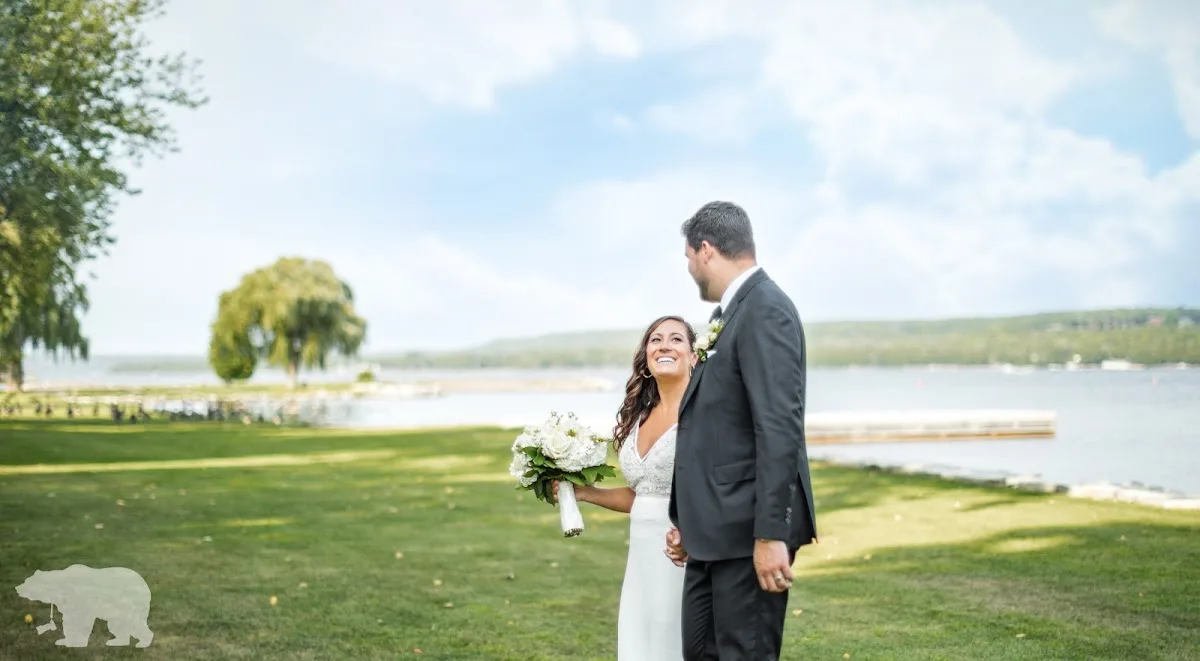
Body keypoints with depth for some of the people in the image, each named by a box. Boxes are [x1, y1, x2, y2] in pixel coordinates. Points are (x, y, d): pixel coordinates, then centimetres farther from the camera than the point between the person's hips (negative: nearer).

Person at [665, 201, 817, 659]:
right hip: (714, 533, 10)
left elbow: (779, 429, -22)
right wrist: (685, 519, 20)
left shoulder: (765, 310, -15)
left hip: (747, 530, -10)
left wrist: (770, 535, -25)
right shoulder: (729, 313, 15)